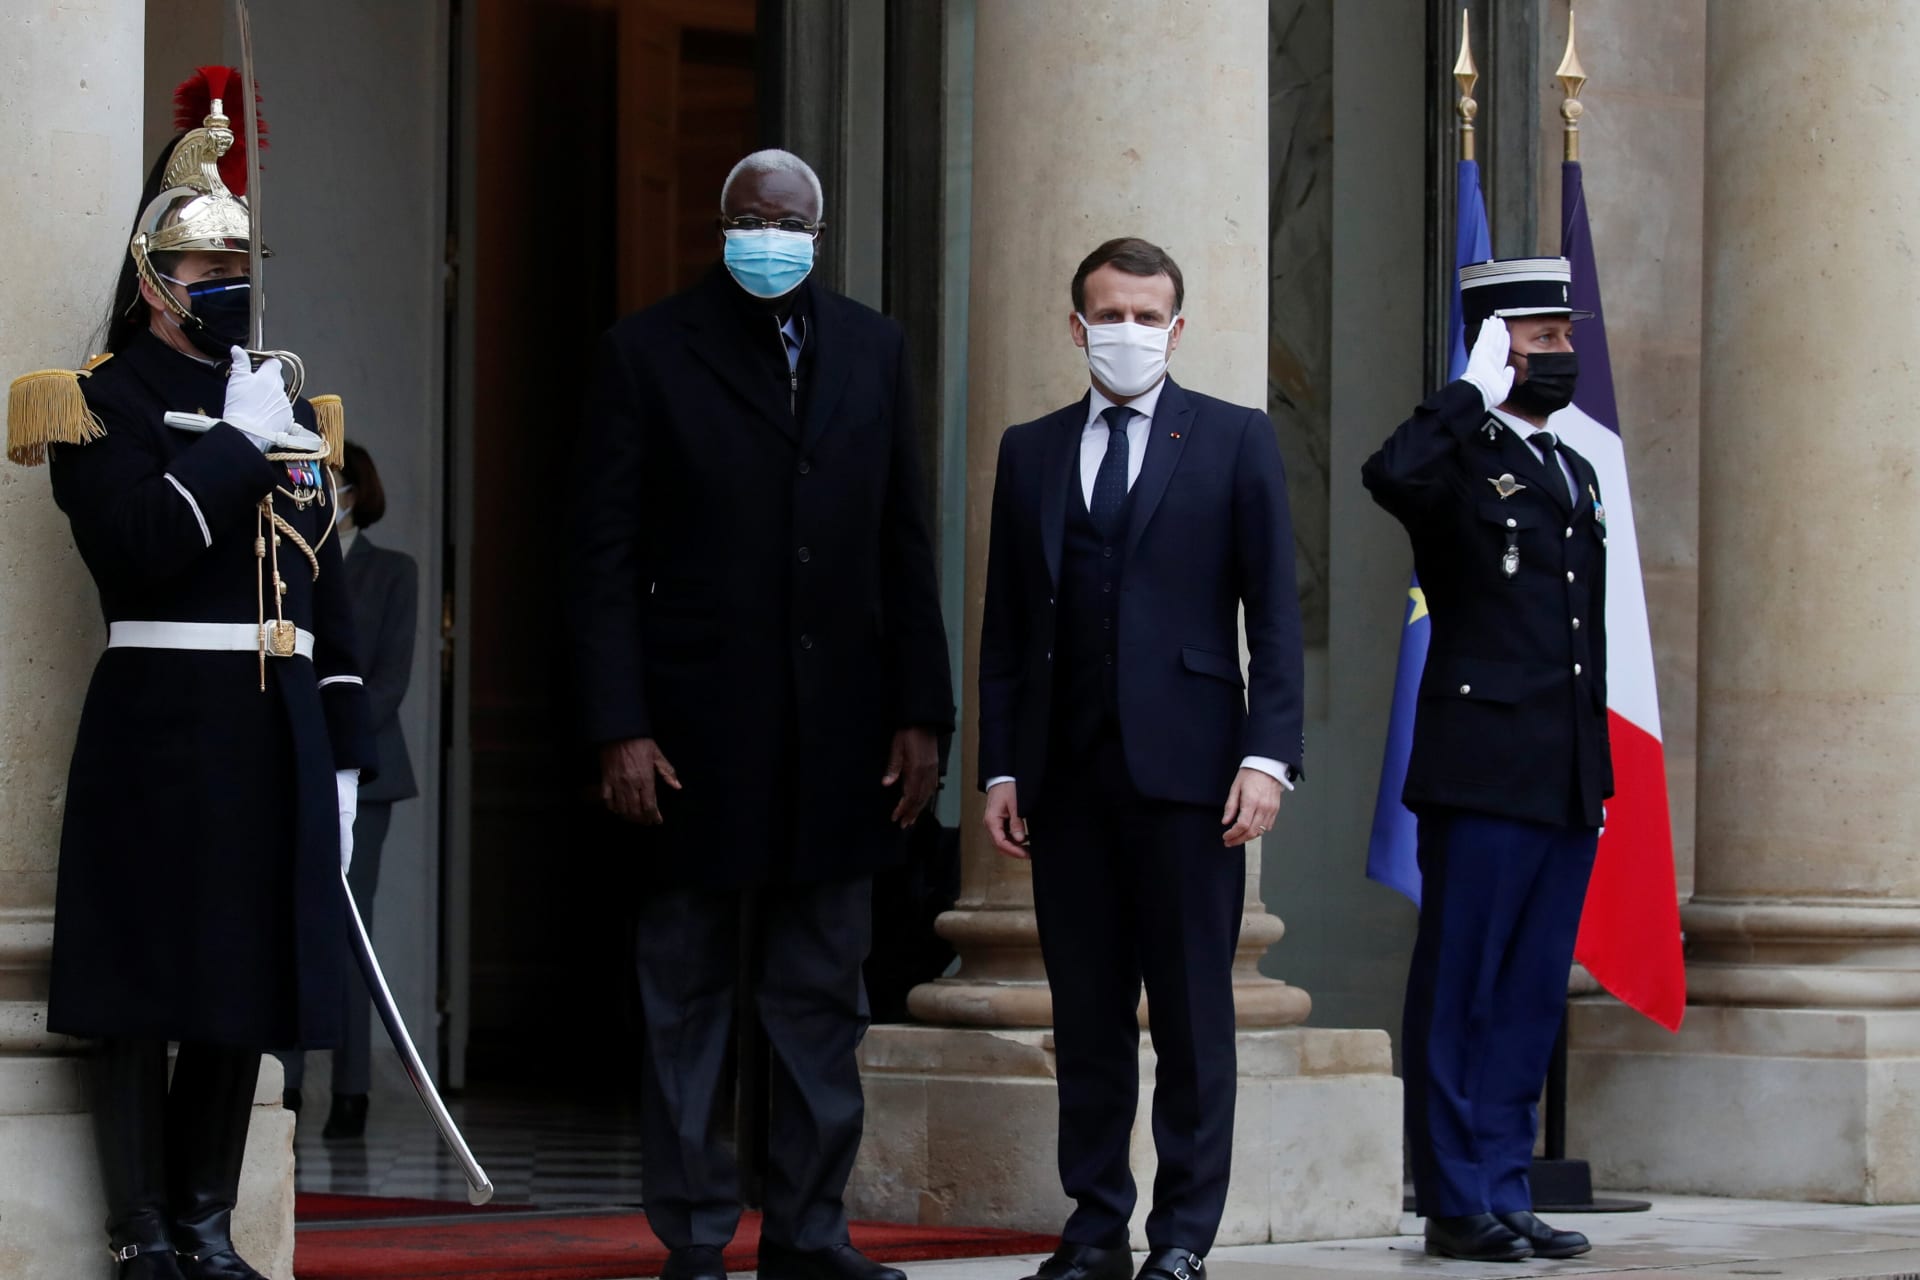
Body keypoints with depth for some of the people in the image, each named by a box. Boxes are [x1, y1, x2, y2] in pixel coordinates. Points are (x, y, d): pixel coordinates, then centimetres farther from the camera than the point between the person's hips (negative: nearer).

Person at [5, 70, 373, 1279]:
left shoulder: (288, 409, 17)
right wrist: (235, 444, -14)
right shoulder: (104, 405, -2)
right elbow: (137, 552, -18)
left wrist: (346, 754, 13)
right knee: (145, 994, -3)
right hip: (160, 725, -6)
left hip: (279, 728, 6)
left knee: (247, 990, 7)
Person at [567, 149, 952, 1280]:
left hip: (839, 730, 3)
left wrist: (922, 713, 3)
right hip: (698, 735, -3)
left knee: (823, 996, 8)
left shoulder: (873, 349, 9)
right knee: (689, 999, 5)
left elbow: (905, 543, 9)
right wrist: (620, 729, -11)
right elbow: (606, 553, -4)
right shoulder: (649, 353, -2)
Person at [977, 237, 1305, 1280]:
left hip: (1184, 765, -3)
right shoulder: (1030, 452, 14)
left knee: (1193, 1015, -1)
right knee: (1086, 1017, 5)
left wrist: (1267, 755, -8)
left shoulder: (1234, 440, 6)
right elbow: (1004, 625, 14)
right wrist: (999, 769, 6)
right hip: (1066, 775, 3)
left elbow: (1273, 611, 1)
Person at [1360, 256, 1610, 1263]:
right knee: (1460, 994, -2)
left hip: (1568, 782, 8)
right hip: (1486, 771, -8)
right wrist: (1475, 393, -18)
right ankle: (1459, 1205, 2)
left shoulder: (1574, 474, 20)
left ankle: (1504, 1196, 15)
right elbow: (1391, 476, -30)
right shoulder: (1457, 459, -4)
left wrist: (1597, 765, 18)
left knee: (1529, 999, 10)